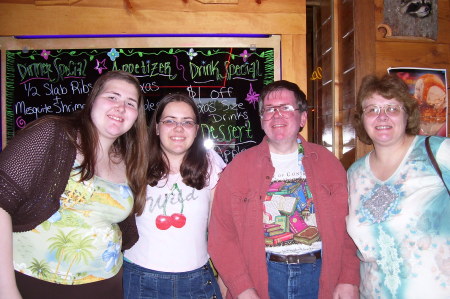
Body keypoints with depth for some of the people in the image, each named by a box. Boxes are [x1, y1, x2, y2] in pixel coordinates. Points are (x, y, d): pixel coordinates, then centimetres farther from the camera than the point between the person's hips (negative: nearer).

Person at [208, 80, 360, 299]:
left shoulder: (327, 162, 3)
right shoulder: (238, 167, -4)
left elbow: (346, 224, 2)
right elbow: (222, 233, -7)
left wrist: (349, 280, -5)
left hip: (319, 275, 2)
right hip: (262, 276, -1)